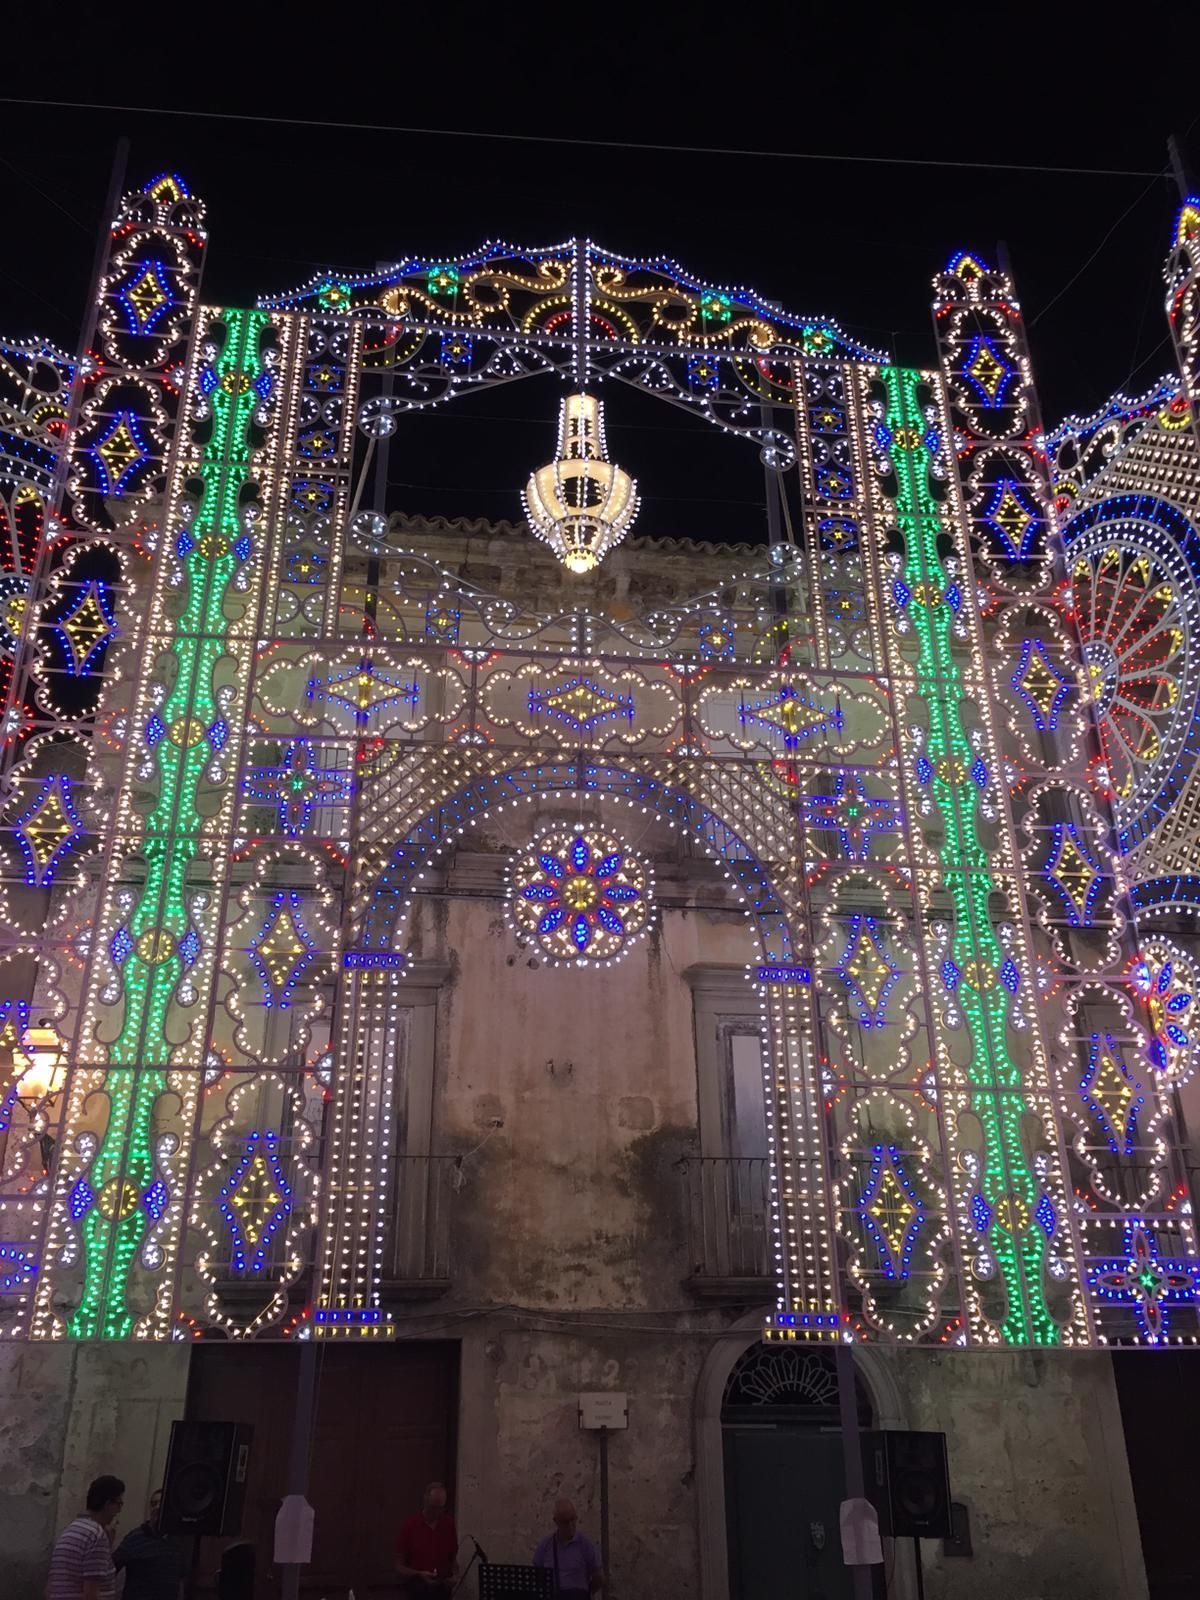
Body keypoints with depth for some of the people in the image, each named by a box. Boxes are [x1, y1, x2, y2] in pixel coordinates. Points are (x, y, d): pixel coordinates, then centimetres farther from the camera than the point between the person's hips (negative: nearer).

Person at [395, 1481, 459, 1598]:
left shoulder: (449, 1525, 3)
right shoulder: (410, 1526, -6)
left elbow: (453, 1559, 12)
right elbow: (399, 1566, -3)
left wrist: (455, 1575, -8)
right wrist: (419, 1575, -19)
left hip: (442, 1591, 3)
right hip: (417, 1591, -3)